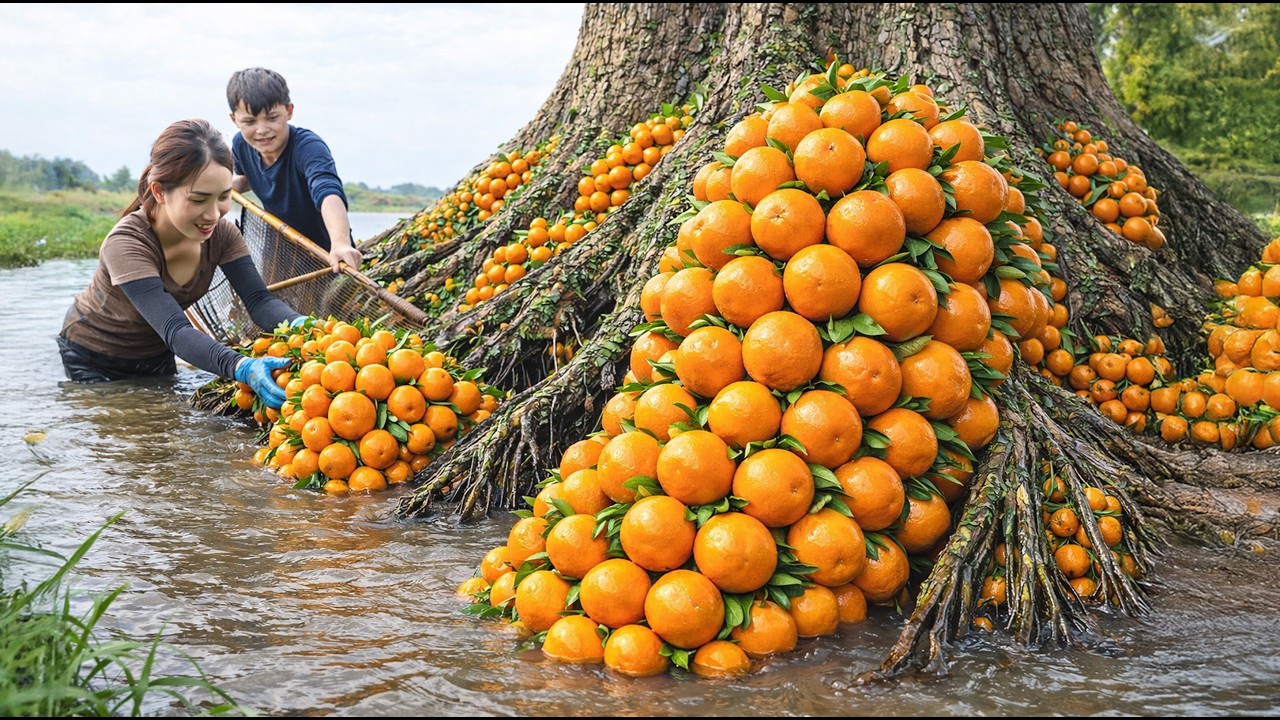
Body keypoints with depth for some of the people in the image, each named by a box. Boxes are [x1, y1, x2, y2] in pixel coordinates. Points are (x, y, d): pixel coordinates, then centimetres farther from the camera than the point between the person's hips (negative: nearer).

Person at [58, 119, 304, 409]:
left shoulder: (221, 233, -21)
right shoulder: (127, 244, -38)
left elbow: (259, 300, -27)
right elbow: (176, 331, -48)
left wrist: (301, 325, -51)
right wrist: (243, 368, -66)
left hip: (156, 353, 5)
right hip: (93, 359, -5)